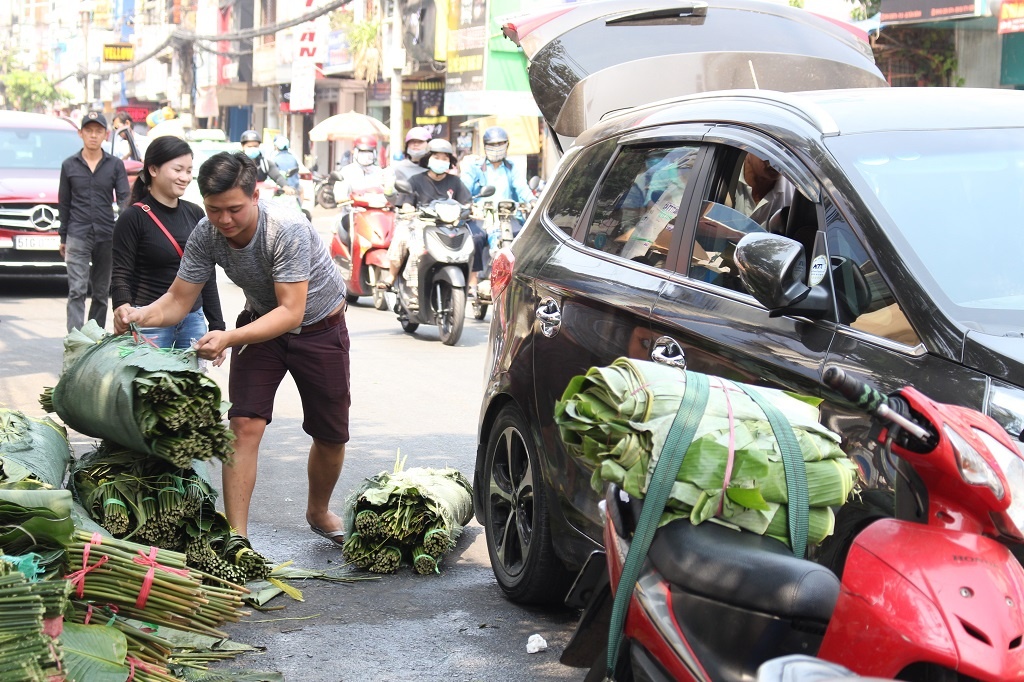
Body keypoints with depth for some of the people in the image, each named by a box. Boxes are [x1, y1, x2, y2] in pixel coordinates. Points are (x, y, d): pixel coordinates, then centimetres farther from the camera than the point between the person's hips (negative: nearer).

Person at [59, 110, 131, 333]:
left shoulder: (115, 165, 4)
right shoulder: (69, 165, 5)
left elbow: (124, 198, -2)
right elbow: (64, 203, 10)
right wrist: (63, 237, 10)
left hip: (107, 236, 1)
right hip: (78, 236, -1)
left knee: (101, 292, 9)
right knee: (77, 290, -10)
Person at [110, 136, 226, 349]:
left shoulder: (195, 214, 10)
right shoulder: (133, 218, -6)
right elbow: (121, 274, -10)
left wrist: (217, 327, 11)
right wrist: (123, 305, -32)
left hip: (193, 321, 5)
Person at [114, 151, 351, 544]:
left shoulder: (287, 230, -35)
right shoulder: (206, 235, -20)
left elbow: (291, 312, -37)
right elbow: (178, 300, -12)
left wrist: (229, 338, -49)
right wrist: (141, 315, -35)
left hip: (319, 329, -3)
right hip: (261, 323, 3)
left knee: (332, 436, 7)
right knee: (245, 425, -16)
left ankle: (319, 512, 37)